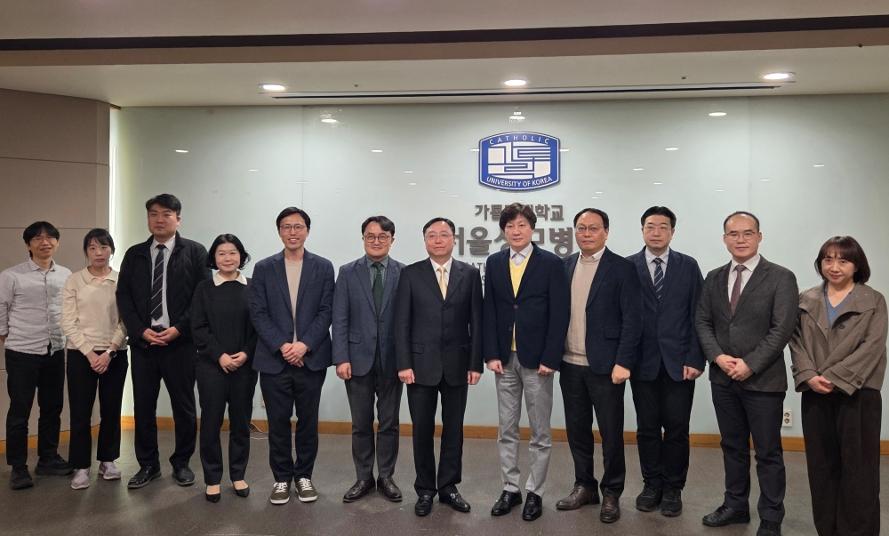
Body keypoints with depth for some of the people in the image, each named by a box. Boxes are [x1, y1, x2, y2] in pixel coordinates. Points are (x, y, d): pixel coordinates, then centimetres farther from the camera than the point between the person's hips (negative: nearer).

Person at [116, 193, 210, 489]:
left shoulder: (195, 252, 0)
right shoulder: (134, 254, 10)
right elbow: (123, 297, 7)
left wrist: (178, 329, -12)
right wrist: (141, 331, -7)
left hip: (181, 342, -3)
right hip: (143, 342, 3)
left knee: (184, 406, 6)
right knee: (143, 406, 8)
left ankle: (181, 463, 21)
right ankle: (148, 464, 22)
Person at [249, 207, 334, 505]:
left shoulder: (323, 267, 5)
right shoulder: (264, 268, 6)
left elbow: (326, 311, -1)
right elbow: (258, 313, 0)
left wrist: (304, 344, -13)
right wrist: (281, 346, -12)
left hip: (311, 358, 0)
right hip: (274, 359, 0)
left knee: (308, 421, 8)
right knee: (278, 422, 7)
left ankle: (304, 475, 24)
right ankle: (282, 478, 22)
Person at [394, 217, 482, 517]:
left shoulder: (470, 274, 4)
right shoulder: (411, 274, 1)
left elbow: (476, 322, 2)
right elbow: (401, 323, -2)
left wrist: (476, 363, -3)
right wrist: (403, 364, -9)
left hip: (457, 365, 1)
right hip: (421, 364, -1)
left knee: (453, 428, 10)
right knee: (422, 430, 7)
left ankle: (448, 486, 24)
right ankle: (425, 489, 21)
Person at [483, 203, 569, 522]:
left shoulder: (551, 264, -4)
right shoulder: (494, 263, 6)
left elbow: (559, 314, -8)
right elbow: (489, 312, 5)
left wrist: (550, 359, -13)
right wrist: (492, 354, -3)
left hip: (537, 359, -3)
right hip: (504, 359, 4)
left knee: (540, 432, 8)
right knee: (506, 430, 12)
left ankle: (535, 492, 21)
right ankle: (510, 489, 24)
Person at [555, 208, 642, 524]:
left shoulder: (622, 268, -6)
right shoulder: (565, 266, 9)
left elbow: (632, 319, -10)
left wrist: (623, 362, -15)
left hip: (605, 366, -4)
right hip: (570, 365, 5)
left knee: (611, 433, 6)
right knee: (577, 430, 13)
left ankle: (611, 494, 22)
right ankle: (584, 486, 29)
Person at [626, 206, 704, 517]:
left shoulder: (688, 266, 4)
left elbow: (698, 316, 1)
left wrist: (695, 360, -5)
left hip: (679, 362, 0)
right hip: (643, 362, 0)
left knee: (676, 429, 6)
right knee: (647, 428, 9)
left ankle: (673, 488, 21)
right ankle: (652, 484, 25)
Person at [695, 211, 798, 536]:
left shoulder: (781, 277, -5)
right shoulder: (714, 278, 9)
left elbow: (782, 329, -12)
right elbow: (702, 322, 7)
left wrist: (749, 364, -16)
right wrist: (718, 357, -9)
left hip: (763, 379, -4)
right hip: (723, 378, 5)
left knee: (768, 452, 6)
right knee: (732, 446, 16)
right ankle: (736, 505, 30)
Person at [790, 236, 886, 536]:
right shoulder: (806, 301, 10)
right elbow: (797, 342, 5)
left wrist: (835, 378, -16)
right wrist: (808, 376, -11)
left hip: (858, 393, -3)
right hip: (815, 394, 3)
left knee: (857, 466, 1)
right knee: (821, 465, 8)